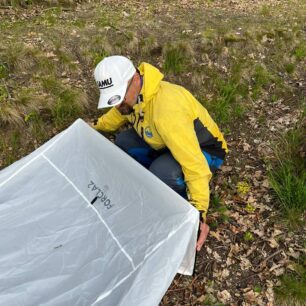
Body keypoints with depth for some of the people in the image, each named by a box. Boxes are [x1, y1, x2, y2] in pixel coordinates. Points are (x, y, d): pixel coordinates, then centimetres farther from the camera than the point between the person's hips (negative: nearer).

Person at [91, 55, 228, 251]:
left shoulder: (167, 109, -39)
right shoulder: (133, 94, -10)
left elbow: (194, 162, -42)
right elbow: (118, 114, 16)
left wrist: (199, 212, -44)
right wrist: (94, 126, 25)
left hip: (205, 150, -8)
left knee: (161, 173, -36)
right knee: (123, 142, -4)